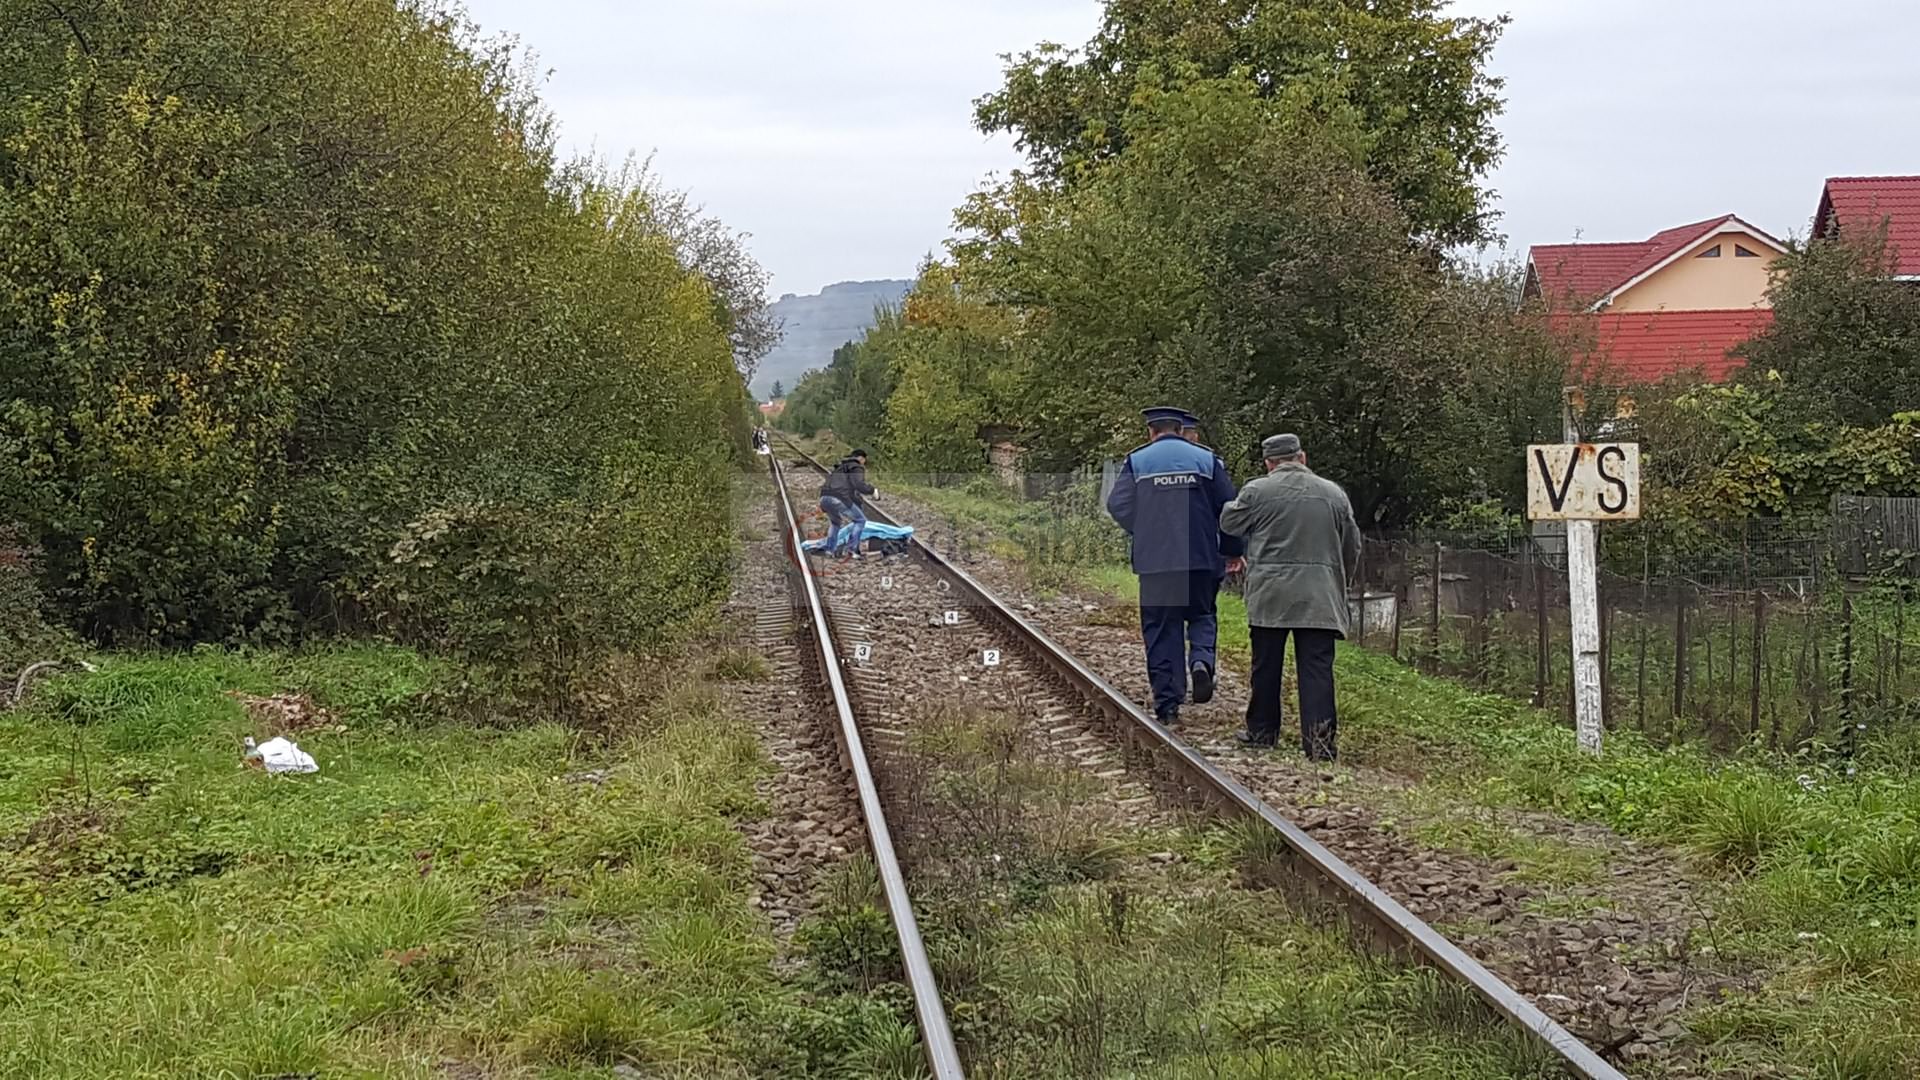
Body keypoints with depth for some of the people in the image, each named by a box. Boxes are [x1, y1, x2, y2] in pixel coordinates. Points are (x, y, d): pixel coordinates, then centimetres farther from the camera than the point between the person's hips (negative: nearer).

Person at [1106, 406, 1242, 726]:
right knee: (1201, 616, 18)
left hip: (1155, 560, -1)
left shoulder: (1137, 461, 2)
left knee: (1160, 629, 6)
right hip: (1201, 559, 1)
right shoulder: (1207, 459, 5)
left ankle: (1167, 704, 5)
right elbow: (1229, 507, 3)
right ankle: (1201, 660, -13)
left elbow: (1118, 505, -3)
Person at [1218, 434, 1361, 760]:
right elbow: (1352, 548, 15)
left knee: (1266, 667, 12)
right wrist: (1340, 583, 30)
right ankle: (1320, 739, -13)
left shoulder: (1257, 491, -3)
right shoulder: (1334, 494, 7)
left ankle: (1261, 730, 22)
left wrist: (1234, 503, 34)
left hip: (1269, 597, -1)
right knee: (1317, 668, -3)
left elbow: (1228, 522, 12)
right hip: (1320, 598, 1)